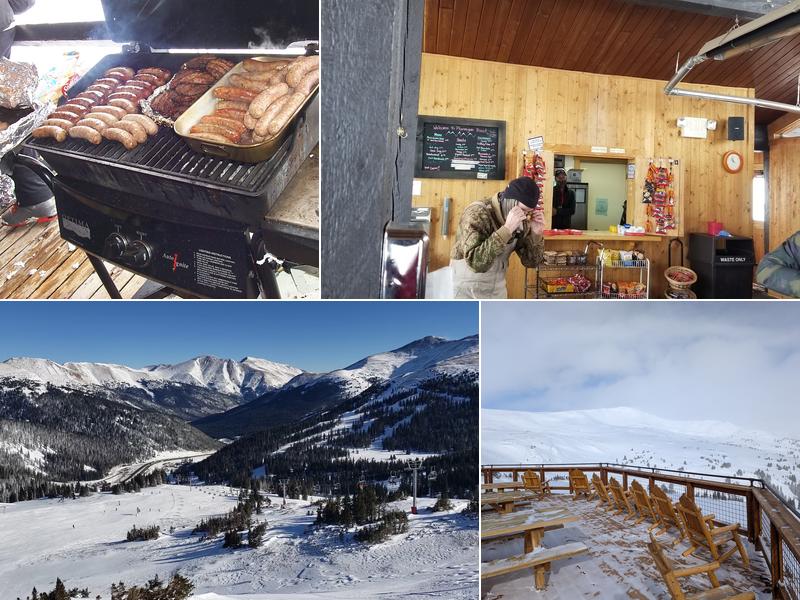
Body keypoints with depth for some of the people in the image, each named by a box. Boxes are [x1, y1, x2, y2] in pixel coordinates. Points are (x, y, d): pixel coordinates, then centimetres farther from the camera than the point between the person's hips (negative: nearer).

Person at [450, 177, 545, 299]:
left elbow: (531, 262, 2)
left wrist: (536, 233, -15)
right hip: (466, 291, -6)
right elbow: (476, 261, -33)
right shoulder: (477, 213, -22)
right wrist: (507, 229, -35)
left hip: (497, 291, 6)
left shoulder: (522, 222, -3)